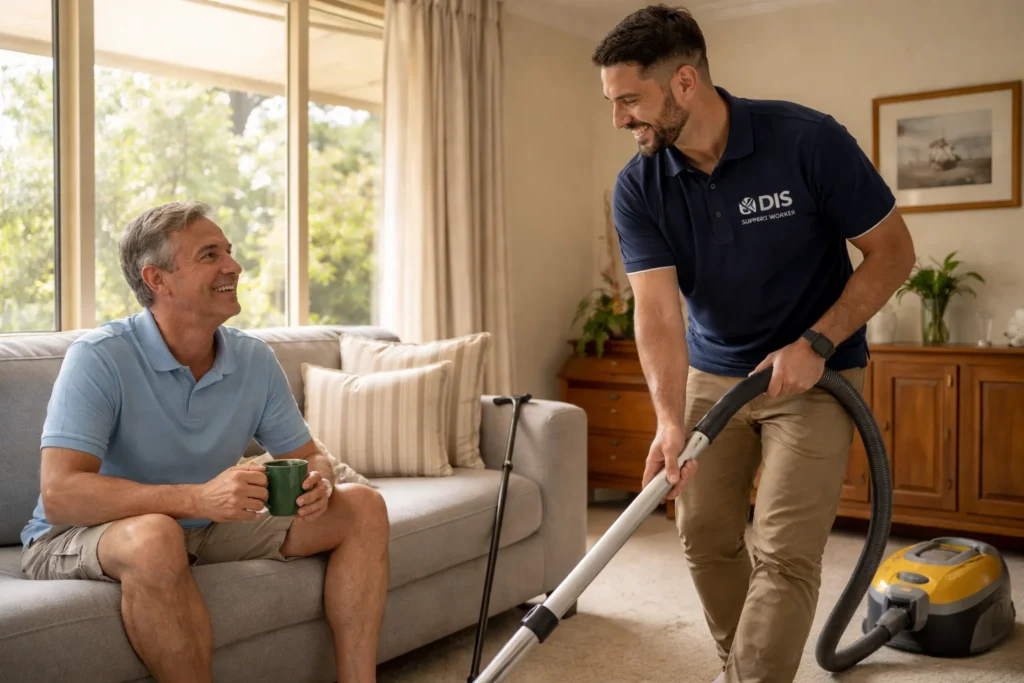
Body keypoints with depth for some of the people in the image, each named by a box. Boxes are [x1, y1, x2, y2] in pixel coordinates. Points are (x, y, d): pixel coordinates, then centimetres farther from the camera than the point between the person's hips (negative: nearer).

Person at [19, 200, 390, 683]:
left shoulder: (255, 360, -3)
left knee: (363, 508, -5)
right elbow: (59, 496, -29)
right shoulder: (98, 358, -20)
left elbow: (308, 457, 5)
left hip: (205, 531, 6)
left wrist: (318, 483, -21)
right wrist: (199, 498, -41)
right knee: (156, 538, -41)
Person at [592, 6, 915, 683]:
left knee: (784, 553, -10)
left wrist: (815, 343, -21)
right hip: (712, 372, 4)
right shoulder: (638, 187, -11)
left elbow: (893, 251, -12)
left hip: (813, 373, -4)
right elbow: (658, 310, -19)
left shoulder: (808, 141, -21)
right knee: (704, 532, 8)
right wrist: (669, 421, -33)